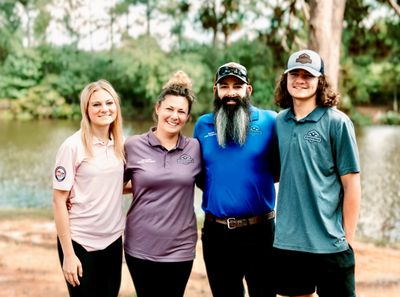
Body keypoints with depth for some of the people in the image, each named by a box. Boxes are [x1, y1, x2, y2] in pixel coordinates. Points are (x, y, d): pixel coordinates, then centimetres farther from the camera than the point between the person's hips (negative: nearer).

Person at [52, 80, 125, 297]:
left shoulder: (120, 143, 2)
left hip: (113, 239, 5)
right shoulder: (73, 146, -12)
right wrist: (68, 253, -14)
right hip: (80, 242, -5)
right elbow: (59, 200, -12)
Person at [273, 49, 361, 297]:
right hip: (287, 240, 4)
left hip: (329, 243, -4)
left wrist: (347, 238, -7)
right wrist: (283, 225, 8)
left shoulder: (336, 122, -8)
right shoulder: (279, 122, 5)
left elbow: (351, 183, -7)